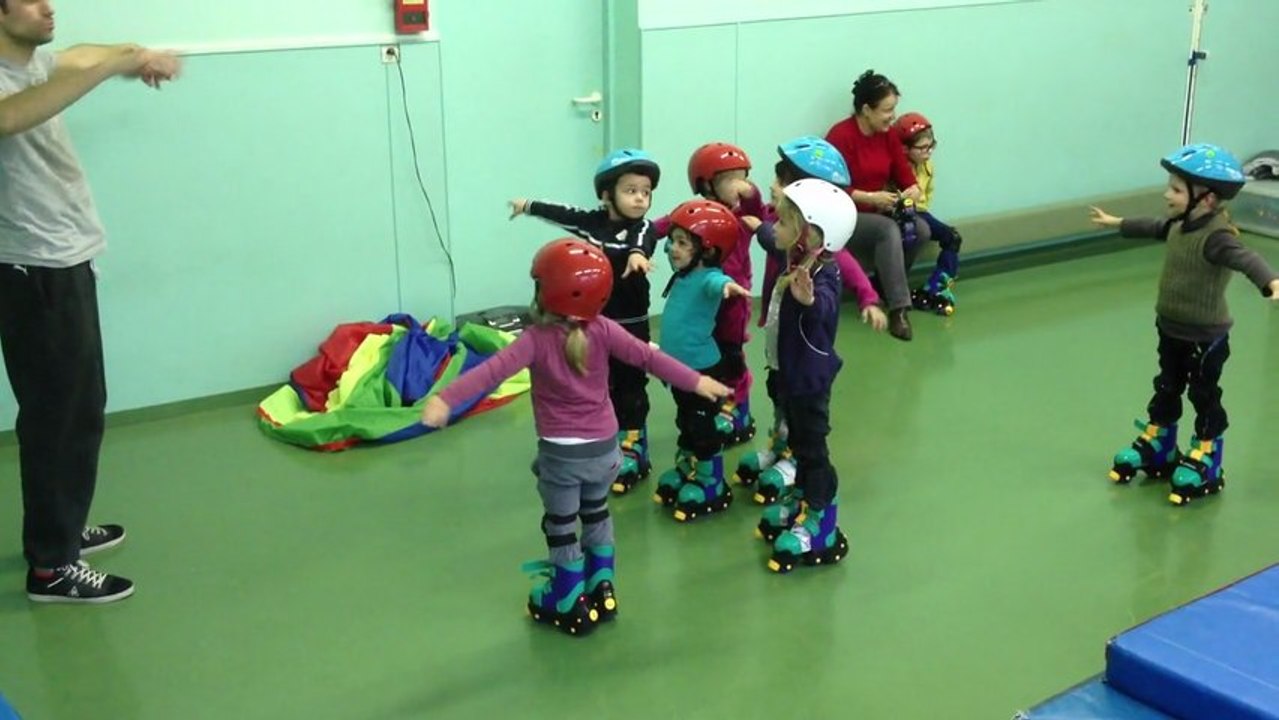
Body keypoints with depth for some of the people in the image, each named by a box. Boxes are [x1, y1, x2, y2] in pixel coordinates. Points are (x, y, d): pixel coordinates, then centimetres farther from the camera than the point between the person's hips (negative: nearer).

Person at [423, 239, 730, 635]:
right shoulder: (603, 330, -10)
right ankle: (602, 589, 37)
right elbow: (648, 357, -8)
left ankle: (570, 605, 25)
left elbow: (493, 370, -30)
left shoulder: (537, 339, -18)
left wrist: (445, 399, -39)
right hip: (604, 448, 4)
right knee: (596, 514, 26)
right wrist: (696, 382, 1)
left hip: (562, 454, -4)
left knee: (561, 528, 13)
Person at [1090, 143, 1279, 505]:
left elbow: (1246, 258, -47)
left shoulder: (1217, 235, -29)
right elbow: (1154, 227, 21)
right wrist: (1116, 223, 37)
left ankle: (1205, 464, 23)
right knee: (1166, 390, 21)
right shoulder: (1181, 224, -1)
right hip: (1171, 328, 8)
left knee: (1204, 397, 8)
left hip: (1206, 336, -8)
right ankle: (1156, 449, 38)